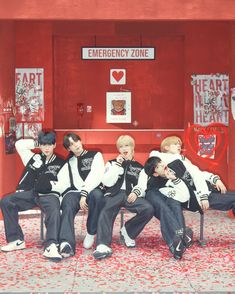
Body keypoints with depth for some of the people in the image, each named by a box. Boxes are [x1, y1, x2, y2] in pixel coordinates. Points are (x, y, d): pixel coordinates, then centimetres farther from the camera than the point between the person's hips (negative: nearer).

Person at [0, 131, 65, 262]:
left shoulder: (61, 163, 12)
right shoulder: (34, 158, 19)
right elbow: (19, 144, 20)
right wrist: (37, 143, 21)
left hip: (50, 195, -4)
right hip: (30, 193, 4)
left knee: (54, 211, -38)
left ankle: (51, 246, -54)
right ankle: (17, 240, -18)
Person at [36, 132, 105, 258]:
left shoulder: (95, 155, 13)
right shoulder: (68, 162, 22)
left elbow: (95, 177, -4)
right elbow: (62, 184, 6)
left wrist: (84, 194, -17)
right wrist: (50, 185, -16)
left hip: (91, 191, -2)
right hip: (73, 192, 2)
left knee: (97, 195, -38)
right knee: (67, 206, -33)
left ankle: (91, 234, -22)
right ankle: (67, 244, -52)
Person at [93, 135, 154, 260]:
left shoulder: (139, 167, 23)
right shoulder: (112, 163, 19)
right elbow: (107, 182, 3)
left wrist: (136, 193, -7)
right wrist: (117, 165, 0)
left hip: (130, 195, 2)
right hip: (114, 194, -2)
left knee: (148, 209, -28)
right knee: (106, 213, -36)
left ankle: (127, 231, -6)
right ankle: (103, 245, -49)